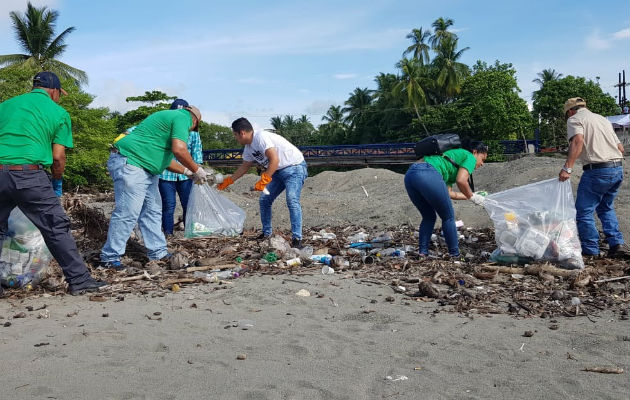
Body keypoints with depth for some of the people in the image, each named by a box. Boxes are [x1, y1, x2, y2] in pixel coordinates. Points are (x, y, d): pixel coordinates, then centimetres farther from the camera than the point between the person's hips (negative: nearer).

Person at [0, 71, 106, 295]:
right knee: (56, 229, 3)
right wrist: (57, 183, 18)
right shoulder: (58, 113, 7)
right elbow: (58, 157, 3)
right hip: (29, 175, -4)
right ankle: (79, 280, 5)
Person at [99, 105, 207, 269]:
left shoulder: (170, 117, 25)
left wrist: (187, 172, 25)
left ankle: (158, 252, 19)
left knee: (152, 211, 13)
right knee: (127, 212, -10)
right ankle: (109, 258, -2)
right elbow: (179, 150, -22)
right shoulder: (182, 118, -6)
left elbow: (164, 157, 27)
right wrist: (197, 170, -8)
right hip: (130, 164, -11)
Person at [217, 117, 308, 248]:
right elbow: (244, 167, 23)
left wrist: (263, 180, -30)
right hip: (278, 171, 10)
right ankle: (266, 234, 19)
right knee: (264, 200, 8)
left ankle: (297, 239, -23)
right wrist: (228, 181, 25)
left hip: (294, 167, -10)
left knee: (292, 201, -24)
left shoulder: (261, 137, -22)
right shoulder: (248, 148, 7)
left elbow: (275, 160, -29)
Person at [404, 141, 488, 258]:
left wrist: (470, 196, 38)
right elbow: (461, 181, -5)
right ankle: (455, 254, 14)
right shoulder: (469, 157, 14)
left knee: (429, 217, 22)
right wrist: (472, 197, 11)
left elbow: (448, 193, 29)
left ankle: (422, 253, 16)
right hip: (428, 175, -8)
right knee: (448, 217, 9)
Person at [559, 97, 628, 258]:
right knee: (606, 208, 22)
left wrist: (567, 168, -25)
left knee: (584, 210, 4)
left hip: (597, 171, -8)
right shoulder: (603, 119, 24)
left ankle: (590, 250, 8)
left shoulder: (575, 119, 2)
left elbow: (578, 141, -19)